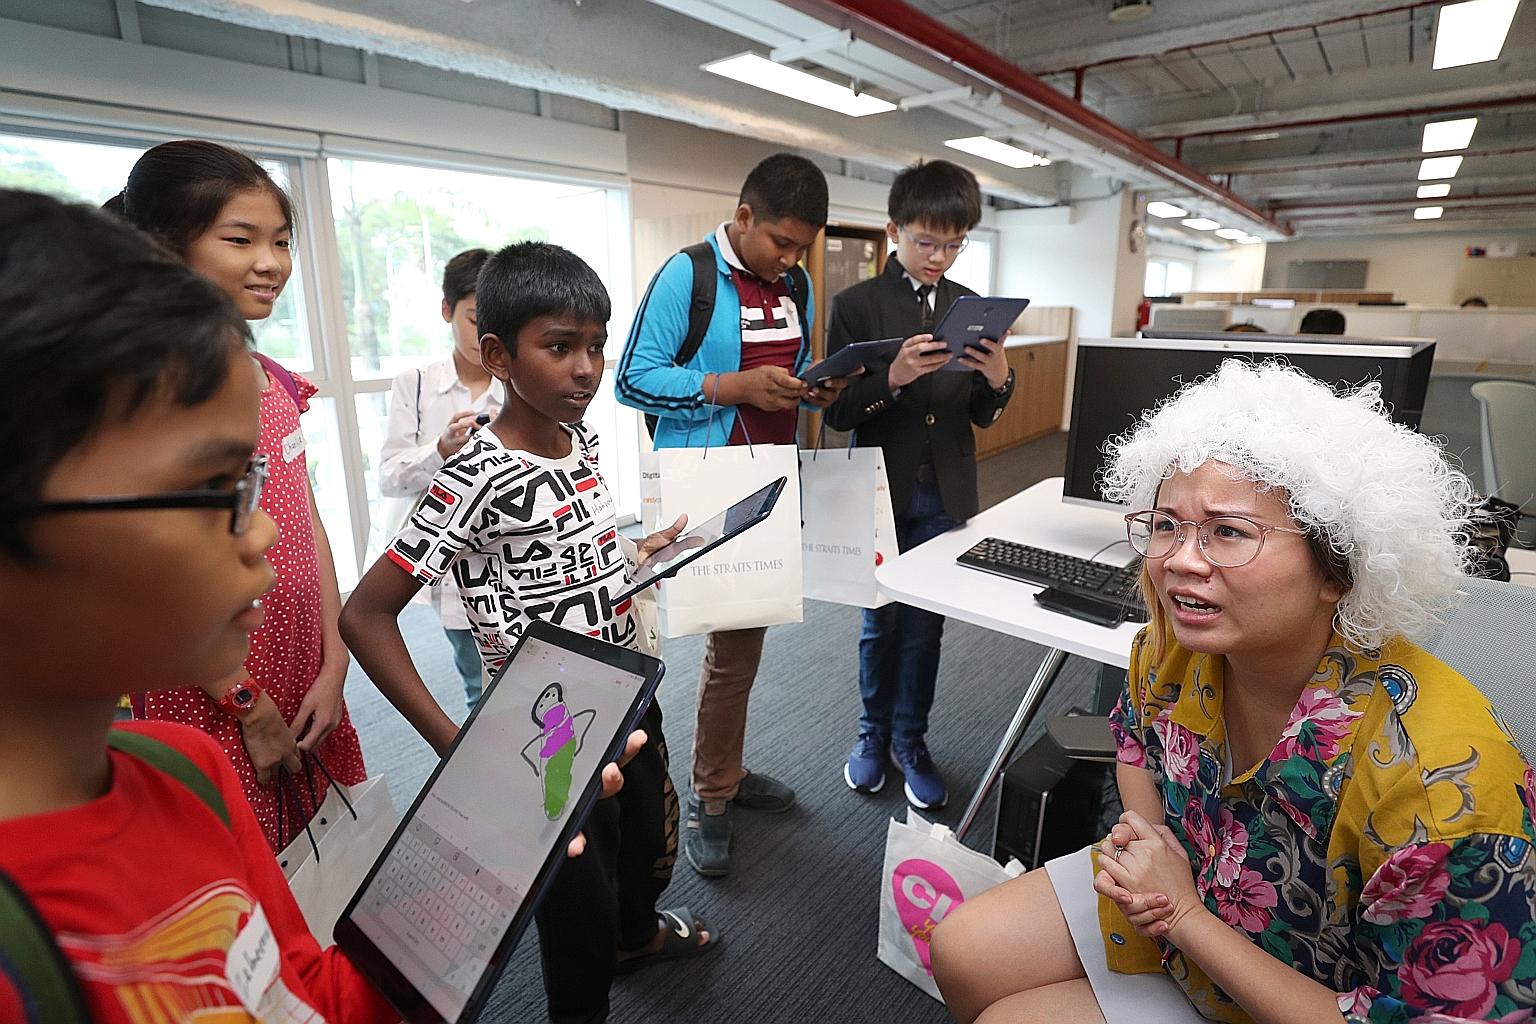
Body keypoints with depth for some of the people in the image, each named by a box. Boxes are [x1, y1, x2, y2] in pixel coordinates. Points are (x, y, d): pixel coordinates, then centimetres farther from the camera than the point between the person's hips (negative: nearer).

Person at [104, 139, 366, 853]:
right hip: (208, 705, -6)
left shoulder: (275, 381, 6)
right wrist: (251, 706, -12)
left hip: (307, 689, 6)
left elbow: (308, 529, 6)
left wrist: (333, 666, 2)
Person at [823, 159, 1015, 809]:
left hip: (945, 498, 3)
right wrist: (892, 377, -28)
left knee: (926, 626, 14)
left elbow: (982, 416, 8)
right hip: (881, 495, -3)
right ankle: (874, 733, 35)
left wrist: (998, 380, -13)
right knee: (880, 624, 13)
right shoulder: (857, 305, -6)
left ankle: (911, 741, 32)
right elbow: (837, 412, -11)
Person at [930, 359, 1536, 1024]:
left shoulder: (1441, 777, -36)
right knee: (959, 954, 8)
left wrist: (1185, 912, -26)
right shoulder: (1175, 642, -18)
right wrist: (1146, 839, -12)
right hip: (1172, 894, 5)